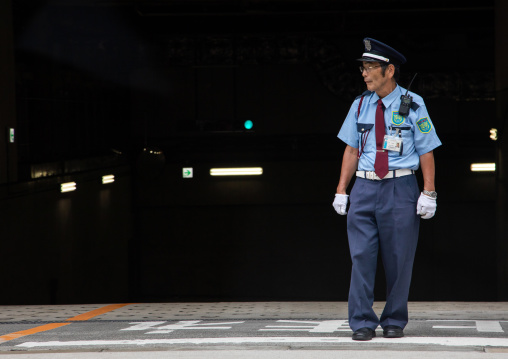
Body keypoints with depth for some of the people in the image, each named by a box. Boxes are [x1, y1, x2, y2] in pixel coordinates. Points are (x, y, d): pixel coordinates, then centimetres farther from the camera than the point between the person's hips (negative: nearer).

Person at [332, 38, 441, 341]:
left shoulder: (413, 106, -1)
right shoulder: (360, 105, 9)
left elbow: (427, 152, -1)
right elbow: (351, 150, 13)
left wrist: (429, 194, -8)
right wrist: (342, 191, 6)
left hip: (400, 188, -3)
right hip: (365, 187, 3)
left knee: (399, 260, 3)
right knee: (362, 256, -3)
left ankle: (395, 322, 15)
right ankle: (362, 323, 3)